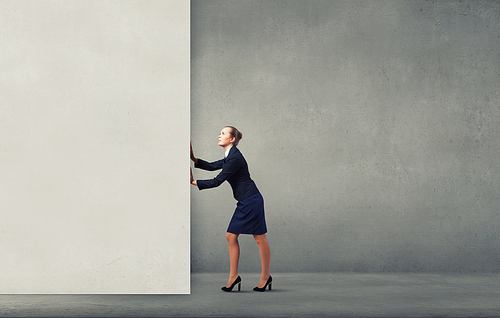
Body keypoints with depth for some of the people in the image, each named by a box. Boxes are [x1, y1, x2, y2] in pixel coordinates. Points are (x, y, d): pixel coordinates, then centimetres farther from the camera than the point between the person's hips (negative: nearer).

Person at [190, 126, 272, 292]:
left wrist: (194, 182, -11)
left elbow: (217, 181, -17)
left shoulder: (235, 158, -18)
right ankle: (233, 276, 10)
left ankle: (266, 276, 10)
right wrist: (194, 159, 6)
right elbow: (212, 166, 20)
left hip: (251, 200, -10)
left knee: (260, 238, 0)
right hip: (244, 202, 10)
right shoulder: (230, 156, 14)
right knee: (231, 236, 7)